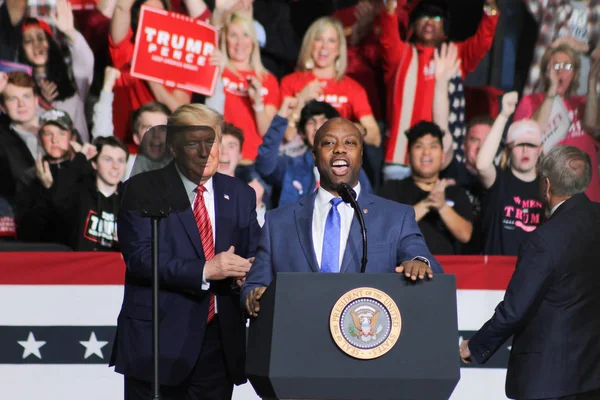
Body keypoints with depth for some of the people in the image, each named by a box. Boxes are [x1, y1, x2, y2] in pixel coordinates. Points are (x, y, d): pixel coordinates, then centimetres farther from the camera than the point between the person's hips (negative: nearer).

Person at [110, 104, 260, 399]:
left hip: (220, 342, 4)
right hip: (158, 340, -4)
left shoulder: (240, 195, 13)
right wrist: (204, 270, -20)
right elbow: (139, 258, -13)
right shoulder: (142, 191, -2)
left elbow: (253, 256, 16)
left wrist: (250, 273, -9)